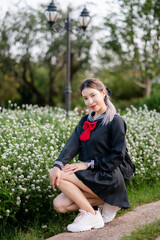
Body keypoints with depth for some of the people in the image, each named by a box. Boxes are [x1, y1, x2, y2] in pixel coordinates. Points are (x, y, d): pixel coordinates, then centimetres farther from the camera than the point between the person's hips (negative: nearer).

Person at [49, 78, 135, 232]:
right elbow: (72, 145, -3)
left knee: (60, 176, -22)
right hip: (91, 177, 8)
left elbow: (118, 156, -12)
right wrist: (58, 164, -21)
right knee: (59, 205, -10)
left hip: (109, 178, -7)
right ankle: (105, 201, 3)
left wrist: (89, 164, -18)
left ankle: (91, 215, -13)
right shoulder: (85, 121, 13)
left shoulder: (115, 121, -7)